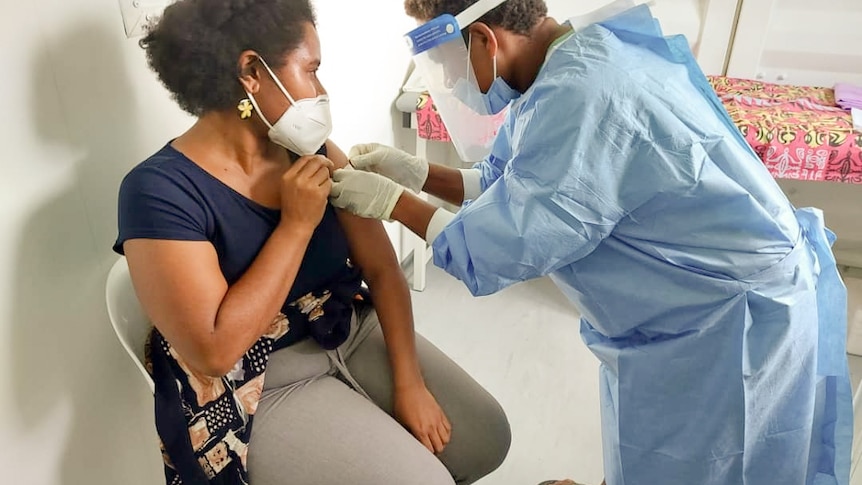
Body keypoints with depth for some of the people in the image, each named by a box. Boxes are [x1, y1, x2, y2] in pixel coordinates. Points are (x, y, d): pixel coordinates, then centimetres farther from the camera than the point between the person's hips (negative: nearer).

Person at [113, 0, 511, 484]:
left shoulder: (314, 151, -4)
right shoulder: (159, 189, -21)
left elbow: (381, 267, -3)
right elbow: (215, 351, -27)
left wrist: (408, 381, -9)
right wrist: (297, 224, -25)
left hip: (354, 334, 6)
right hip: (257, 387, -5)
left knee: (487, 438, 1)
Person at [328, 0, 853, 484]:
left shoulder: (582, 93, -32)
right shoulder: (574, 62, 0)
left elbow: (508, 247, -27)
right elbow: (512, 187, 7)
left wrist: (394, 201, -16)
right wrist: (418, 172, -2)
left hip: (745, 321, -8)